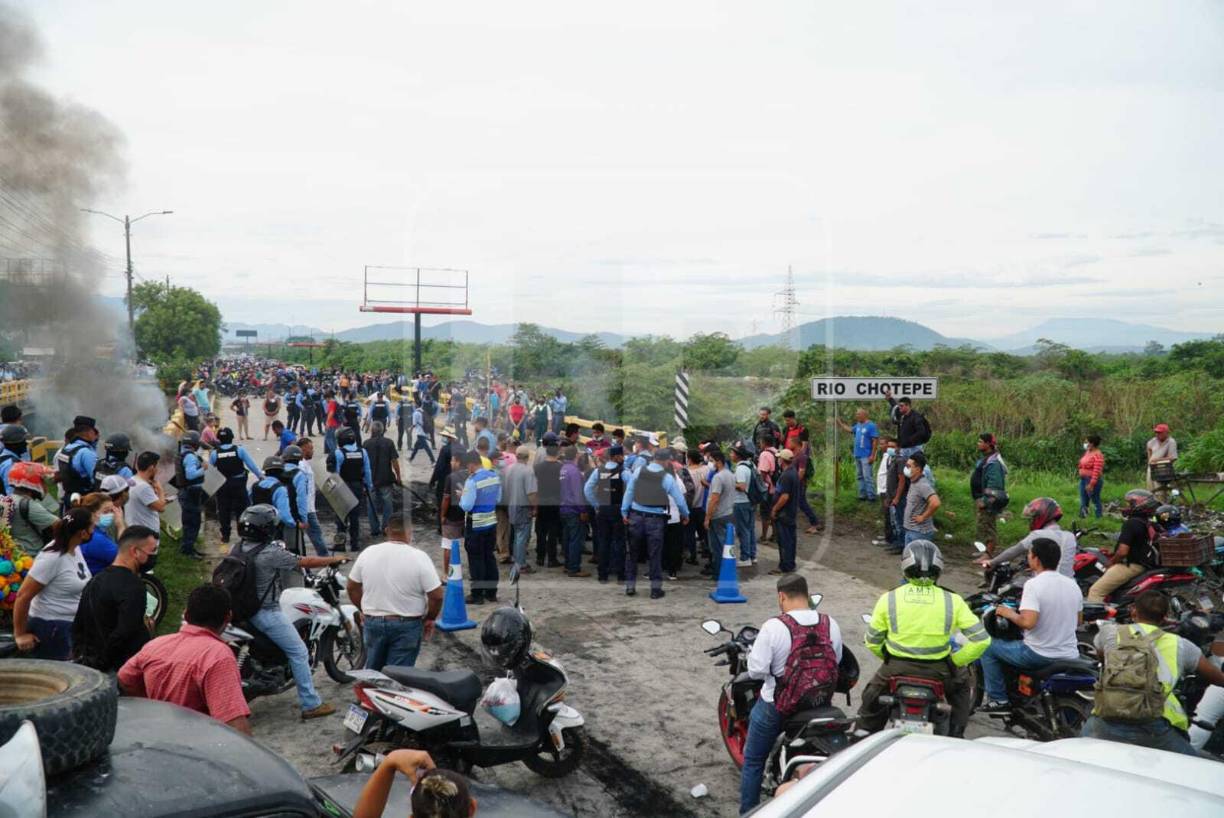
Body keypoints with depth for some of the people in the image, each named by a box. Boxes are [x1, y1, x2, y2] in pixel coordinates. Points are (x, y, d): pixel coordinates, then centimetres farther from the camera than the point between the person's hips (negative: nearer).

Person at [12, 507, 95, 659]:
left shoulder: (76, 549, 1)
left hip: (73, 625, 8)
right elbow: (23, 596, -19)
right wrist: (20, 634, -13)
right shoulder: (52, 558, -23)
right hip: (50, 628, -8)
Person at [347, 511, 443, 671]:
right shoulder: (419, 557, -15)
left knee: (372, 669, 21)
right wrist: (430, 618, 0)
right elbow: (436, 595, -16)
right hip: (406, 626, -4)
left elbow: (352, 587, 6)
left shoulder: (367, 553, -3)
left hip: (372, 622, 4)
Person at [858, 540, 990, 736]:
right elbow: (981, 639, -6)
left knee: (872, 694, 30)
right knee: (961, 684, 34)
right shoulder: (953, 601, -5)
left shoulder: (888, 599, -5)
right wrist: (956, 660, 7)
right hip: (938, 672, 1)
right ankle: (955, 737, 36)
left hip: (897, 669, 0)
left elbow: (872, 642, 1)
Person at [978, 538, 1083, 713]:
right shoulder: (1072, 584, 3)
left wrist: (1009, 613, -10)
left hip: (1039, 656, -7)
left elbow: (1028, 622, -29)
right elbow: (1077, 621, 16)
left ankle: (998, 700, 11)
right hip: (1070, 657, 7)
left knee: (988, 647, 11)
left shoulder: (1034, 584, -18)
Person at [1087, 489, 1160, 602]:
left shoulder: (1131, 524, -17)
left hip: (1131, 566, -10)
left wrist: (1111, 562, -5)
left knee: (1095, 591, -12)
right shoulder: (1149, 524, 11)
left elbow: (1123, 552, -23)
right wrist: (1112, 553, 21)